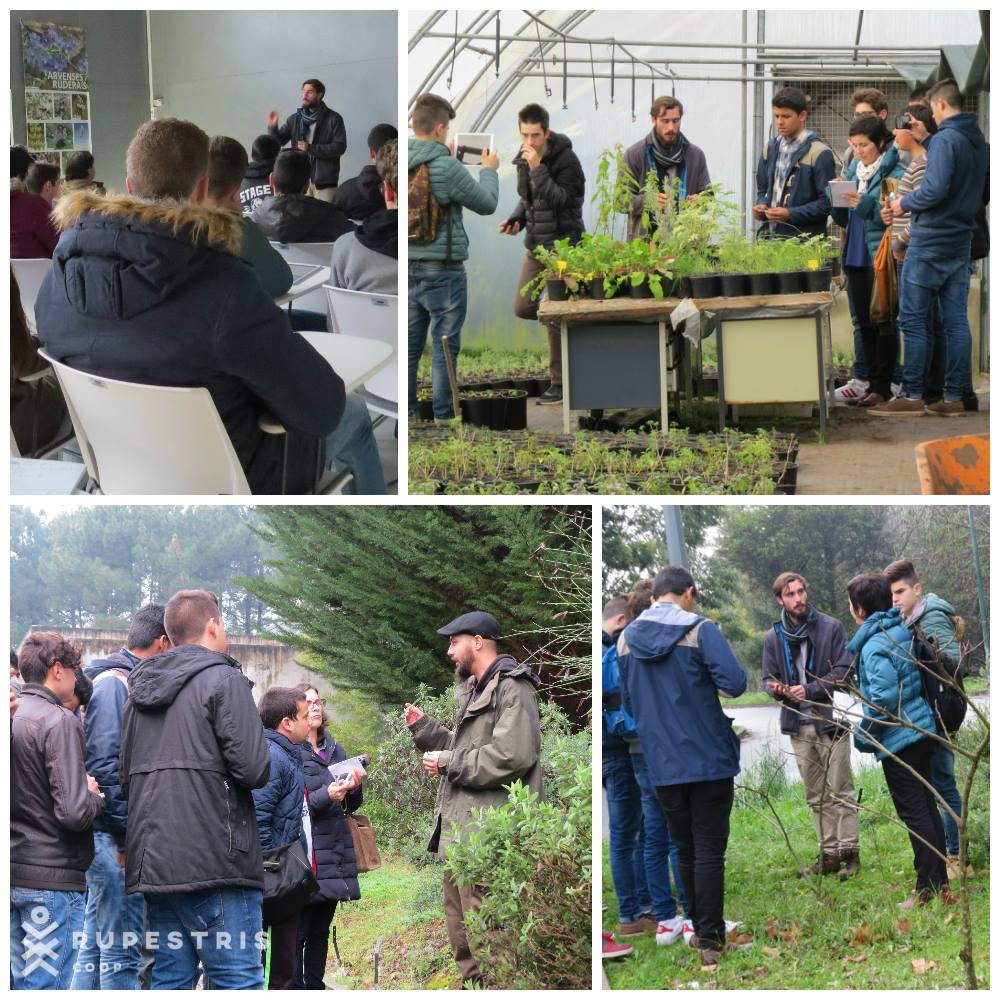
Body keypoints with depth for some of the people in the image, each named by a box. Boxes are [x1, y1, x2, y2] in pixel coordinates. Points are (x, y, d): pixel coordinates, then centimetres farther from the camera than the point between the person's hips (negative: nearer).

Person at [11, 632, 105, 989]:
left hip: (13, 872, 7)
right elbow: (74, 812, -21)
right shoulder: (59, 721, -14)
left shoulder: (10, 715, 8)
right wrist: (96, 797, 0)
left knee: (16, 981, 14)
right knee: (46, 985, -3)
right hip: (53, 875, -7)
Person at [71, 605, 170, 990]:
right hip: (114, 838, -10)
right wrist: (128, 836, -20)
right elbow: (106, 767, -20)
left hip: (109, 839, 10)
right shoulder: (115, 683, -12)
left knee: (94, 948, 12)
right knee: (120, 952, -9)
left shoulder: (123, 682, 18)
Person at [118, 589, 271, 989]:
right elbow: (253, 768, -13)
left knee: (170, 981, 9)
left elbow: (123, 778, 20)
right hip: (215, 862, -7)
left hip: (152, 865, 7)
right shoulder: (223, 679, -5)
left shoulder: (140, 689, 18)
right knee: (239, 981, -5)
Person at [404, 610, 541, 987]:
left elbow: (512, 757, -23)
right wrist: (423, 727, 13)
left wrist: (447, 762, -15)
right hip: (460, 829, 11)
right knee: (461, 934, 17)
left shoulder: (512, 688, -11)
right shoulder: (475, 690, 22)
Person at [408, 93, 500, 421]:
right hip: (443, 271, -6)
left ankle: (406, 412, 17)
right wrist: (489, 170, 13)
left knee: (409, 346, 12)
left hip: (407, 267, 6)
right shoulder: (448, 169, -18)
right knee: (444, 350, 3)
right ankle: (443, 416, 7)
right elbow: (487, 204, -4)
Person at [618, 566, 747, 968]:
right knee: (709, 850, 1)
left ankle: (700, 931, 23)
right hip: (709, 758, -4)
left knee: (685, 850, 16)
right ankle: (710, 939, -1)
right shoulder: (700, 630, -11)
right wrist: (710, 682, 0)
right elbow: (735, 683, -21)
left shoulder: (627, 638, 5)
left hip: (661, 765, 4)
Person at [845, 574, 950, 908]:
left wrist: (863, 734, -13)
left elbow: (885, 696, -28)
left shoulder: (874, 647, -20)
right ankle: (940, 882, 22)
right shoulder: (902, 630, 7)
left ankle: (928, 889, -2)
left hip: (898, 739, -9)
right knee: (927, 807, 15)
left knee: (914, 812, -4)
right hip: (922, 729, 9)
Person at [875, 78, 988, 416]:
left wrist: (905, 204, -7)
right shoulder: (980, 141, 12)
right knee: (956, 321, 7)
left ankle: (912, 395, -4)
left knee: (912, 320, -3)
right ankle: (954, 397, 8)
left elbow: (935, 189, -22)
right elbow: (980, 193, 19)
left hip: (930, 242, -8)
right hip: (961, 242, 8)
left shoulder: (945, 139, -15)